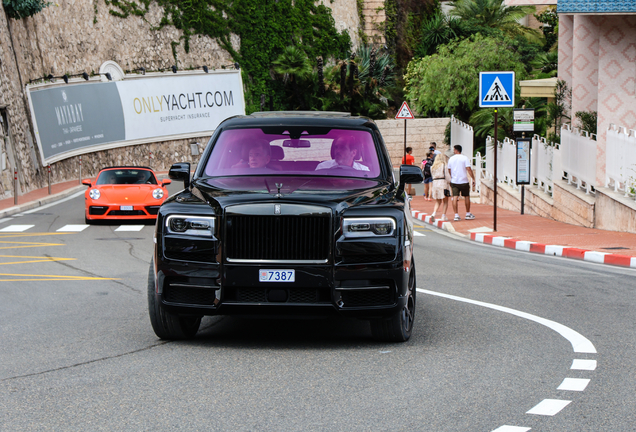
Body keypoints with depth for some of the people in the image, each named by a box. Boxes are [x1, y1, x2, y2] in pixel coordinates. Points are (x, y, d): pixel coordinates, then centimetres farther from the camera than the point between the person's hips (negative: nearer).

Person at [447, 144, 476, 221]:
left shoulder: (451, 159, 5)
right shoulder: (465, 158, -5)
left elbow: (449, 170, 12)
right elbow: (469, 169, -13)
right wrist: (473, 179, -11)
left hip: (454, 182, 2)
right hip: (464, 181, -2)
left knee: (455, 198, -1)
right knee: (466, 196, 14)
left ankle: (456, 215, -9)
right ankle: (468, 214, 22)